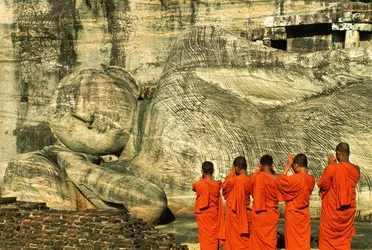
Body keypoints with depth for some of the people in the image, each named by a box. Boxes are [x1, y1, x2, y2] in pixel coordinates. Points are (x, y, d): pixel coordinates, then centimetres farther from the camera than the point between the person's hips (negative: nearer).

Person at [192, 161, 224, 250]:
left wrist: (202, 177, 11)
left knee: (204, 236, 7)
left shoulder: (197, 184, -12)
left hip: (202, 215, 0)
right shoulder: (217, 184, -11)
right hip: (213, 215, 1)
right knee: (213, 236, 10)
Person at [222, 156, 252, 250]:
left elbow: (224, 186, -1)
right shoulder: (249, 180, -3)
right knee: (245, 238, 11)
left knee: (234, 238, 5)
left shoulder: (234, 180, -19)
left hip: (234, 214, -5)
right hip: (246, 214, 5)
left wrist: (232, 172, 2)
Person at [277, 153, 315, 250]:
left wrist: (288, 166, -5)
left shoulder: (295, 178, -22)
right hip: (305, 215, 6)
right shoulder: (311, 179, -3)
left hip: (292, 215, -6)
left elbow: (279, 181, -8)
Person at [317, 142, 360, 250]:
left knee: (328, 238, 6)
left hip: (332, 210, -5)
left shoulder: (332, 168, -18)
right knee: (344, 239, 14)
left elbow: (322, 184, -5)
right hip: (348, 210, 5)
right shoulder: (356, 170, -2)